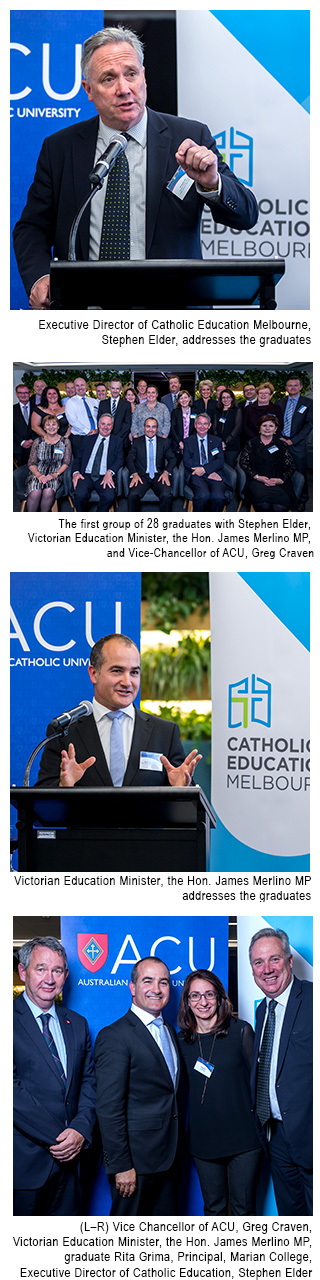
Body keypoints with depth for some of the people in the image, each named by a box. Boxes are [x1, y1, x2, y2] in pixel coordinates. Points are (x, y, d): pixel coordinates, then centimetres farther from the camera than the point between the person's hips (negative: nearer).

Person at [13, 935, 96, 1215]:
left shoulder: (77, 1024, 13)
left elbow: (88, 1082, 11)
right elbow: (12, 1089, -14)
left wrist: (81, 1129, -7)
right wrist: (57, 1138, -15)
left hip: (69, 1159, 5)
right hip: (26, 1158, -5)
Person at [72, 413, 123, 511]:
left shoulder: (117, 441, 16)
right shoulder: (88, 439, 20)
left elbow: (120, 459, 3)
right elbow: (78, 458, 15)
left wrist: (109, 472, -17)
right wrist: (76, 472, -7)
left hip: (105, 477, -1)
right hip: (86, 476, 1)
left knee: (109, 496, -34)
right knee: (80, 494, -32)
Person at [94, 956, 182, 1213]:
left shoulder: (170, 1032, 13)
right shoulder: (114, 1036, -14)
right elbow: (109, 1108, -17)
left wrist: (176, 1150, 10)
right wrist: (121, 1166, -19)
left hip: (170, 1157, 8)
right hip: (135, 1159, -7)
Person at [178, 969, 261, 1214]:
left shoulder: (241, 1031, -4)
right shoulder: (183, 1040, 4)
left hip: (243, 1138, -3)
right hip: (203, 1139, 3)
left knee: (244, 1209, 3)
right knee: (214, 1208, 11)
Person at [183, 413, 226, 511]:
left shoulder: (216, 441, 20)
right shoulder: (189, 441, 16)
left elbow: (220, 461, 7)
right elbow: (187, 461, 1)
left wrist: (204, 469, -13)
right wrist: (209, 473, -11)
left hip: (213, 476, 1)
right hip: (196, 476, -1)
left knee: (218, 497, -32)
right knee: (203, 495, -36)